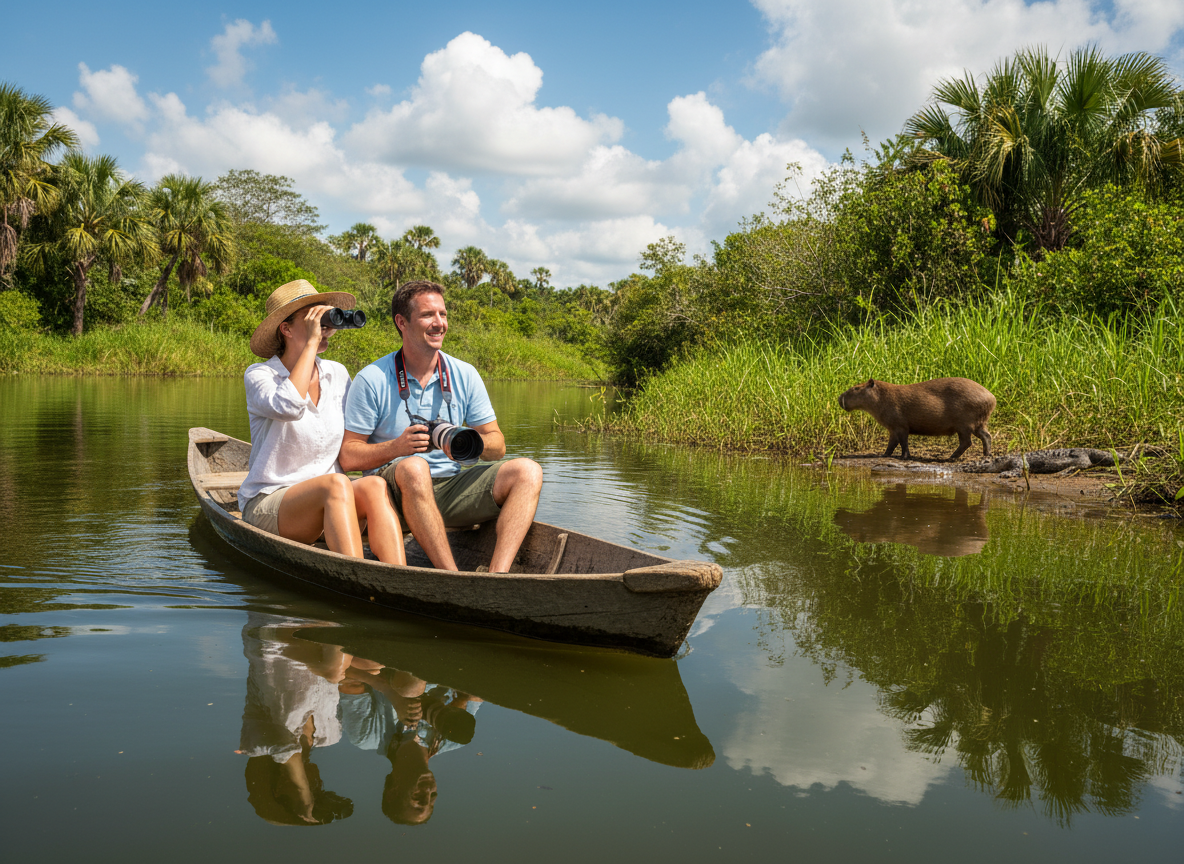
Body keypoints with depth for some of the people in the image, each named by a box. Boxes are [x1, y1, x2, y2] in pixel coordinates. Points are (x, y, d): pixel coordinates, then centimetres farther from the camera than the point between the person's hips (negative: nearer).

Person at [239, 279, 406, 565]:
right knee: (335, 485, -34)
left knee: (374, 485, -28)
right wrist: (312, 342, -20)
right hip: (267, 503, -5)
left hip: (328, 503, 5)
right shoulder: (259, 375, -4)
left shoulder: (337, 374, 11)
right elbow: (288, 407, -28)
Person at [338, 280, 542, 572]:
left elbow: (497, 446, 8)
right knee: (414, 467, -38)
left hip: (451, 487, 4)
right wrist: (397, 447, -24)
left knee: (527, 471, -18)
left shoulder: (465, 375, 8)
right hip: (396, 491, -4)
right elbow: (348, 457, -6)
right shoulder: (372, 380, -3)